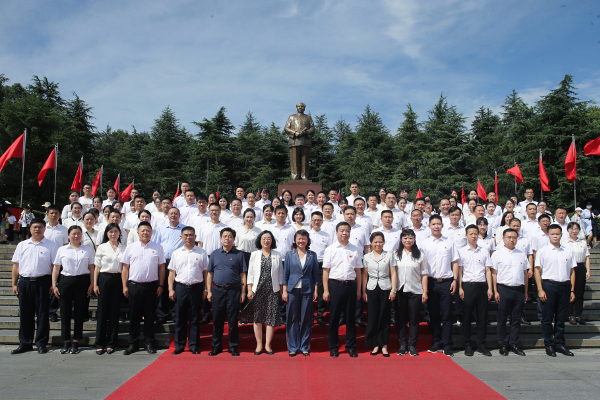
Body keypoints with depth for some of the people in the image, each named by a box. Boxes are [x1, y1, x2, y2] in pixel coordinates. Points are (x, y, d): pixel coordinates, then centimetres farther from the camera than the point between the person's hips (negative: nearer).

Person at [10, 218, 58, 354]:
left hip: (42, 282, -3)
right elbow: (16, 265, 13)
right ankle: (25, 343, 19)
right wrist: (14, 284, 7)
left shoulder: (51, 245, 2)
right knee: (25, 314, 8)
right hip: (24, 282, 3)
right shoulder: (22, 245, 13)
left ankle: (41, 343, 11)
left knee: (42, 314, 1)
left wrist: (53, 284, -9)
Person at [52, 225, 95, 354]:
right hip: (66, 281, 0)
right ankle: (66, 342, 13)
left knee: (80, 313, 2)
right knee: (65, 312, 1)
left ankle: (76, 342, 11)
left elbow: (91, 268, 9)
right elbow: (56, 268, 9)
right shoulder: (62, 250, 9)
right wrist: (54, 285, 1)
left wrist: (91, 284, 1)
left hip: (82, 282, 0)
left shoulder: (87, 250, 9)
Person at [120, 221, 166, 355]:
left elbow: (161, 267, 6)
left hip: (151, 286, 0)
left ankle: (149, 343, 16)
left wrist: (160, 285, 1)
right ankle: (133, 343, 17)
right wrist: (124, 286, 1)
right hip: (134, 285, 0)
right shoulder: (131, 247, 7)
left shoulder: (158, 248, 6)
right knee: (134, 315, 6)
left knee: (149, 315, 6)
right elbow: (125, 268, 7)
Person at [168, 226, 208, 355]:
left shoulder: (202, 253, 5)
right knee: (180, 318, 5)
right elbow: (172, 272, 9)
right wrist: (171, 289, 1)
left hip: (196, 287, -1)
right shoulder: (176, 253, 10)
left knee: (195, 319, 5)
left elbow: (206, 272, 5)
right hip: (180, 287, 1)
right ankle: (179, 346, 16)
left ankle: (194, 346, 15)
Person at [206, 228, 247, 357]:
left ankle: (233, 347, 15)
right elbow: (210, 273, 11)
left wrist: (243, 292, -1)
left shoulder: (239, 254, 5)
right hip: (218, 290, 2)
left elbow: (243, 275, 4)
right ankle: (216, 346, 20)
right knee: (217, 320, 7)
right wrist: (209, 291, 4)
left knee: (233, 320, 4)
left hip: (233, 290, -1)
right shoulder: (215, 254, 10)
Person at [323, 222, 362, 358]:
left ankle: (351, 347, 19)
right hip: (335, 285, -2)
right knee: (334, 317, 4)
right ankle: (333, 347, 15)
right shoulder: (330, 249, 3)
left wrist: (359, 289, 7)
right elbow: (326, 270, 2)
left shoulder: (355, 250, 9)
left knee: (350, 316, 8)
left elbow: (358, 270, 11)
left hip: (351, 285, 2)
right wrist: (325, 290, -4)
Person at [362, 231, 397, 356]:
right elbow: (364, 275, 9)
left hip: (386, 289, -1)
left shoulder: (390, 255, 3)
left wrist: (393, 290, -4)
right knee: (372, 317, 3)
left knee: (385, 317, 2)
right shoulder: (367, 257, 7)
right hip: (372, 290, 1)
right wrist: (364, 292, 6)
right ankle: (375, 345, 14)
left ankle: (384, 345, 12)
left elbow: (393, 273, 2)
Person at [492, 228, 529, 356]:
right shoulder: (497, 254, 1)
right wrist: (495, 291, -7)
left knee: (516, 319, 8)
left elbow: (525, 274, 17)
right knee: (502, 319, 2)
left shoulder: (522, 254, 14)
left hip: (519, 289, 4)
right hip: (504, 289, -3)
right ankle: (503, 345, 12)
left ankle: (514, 344, 18)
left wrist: (525, 291, 12)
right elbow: (494, 273, -1)